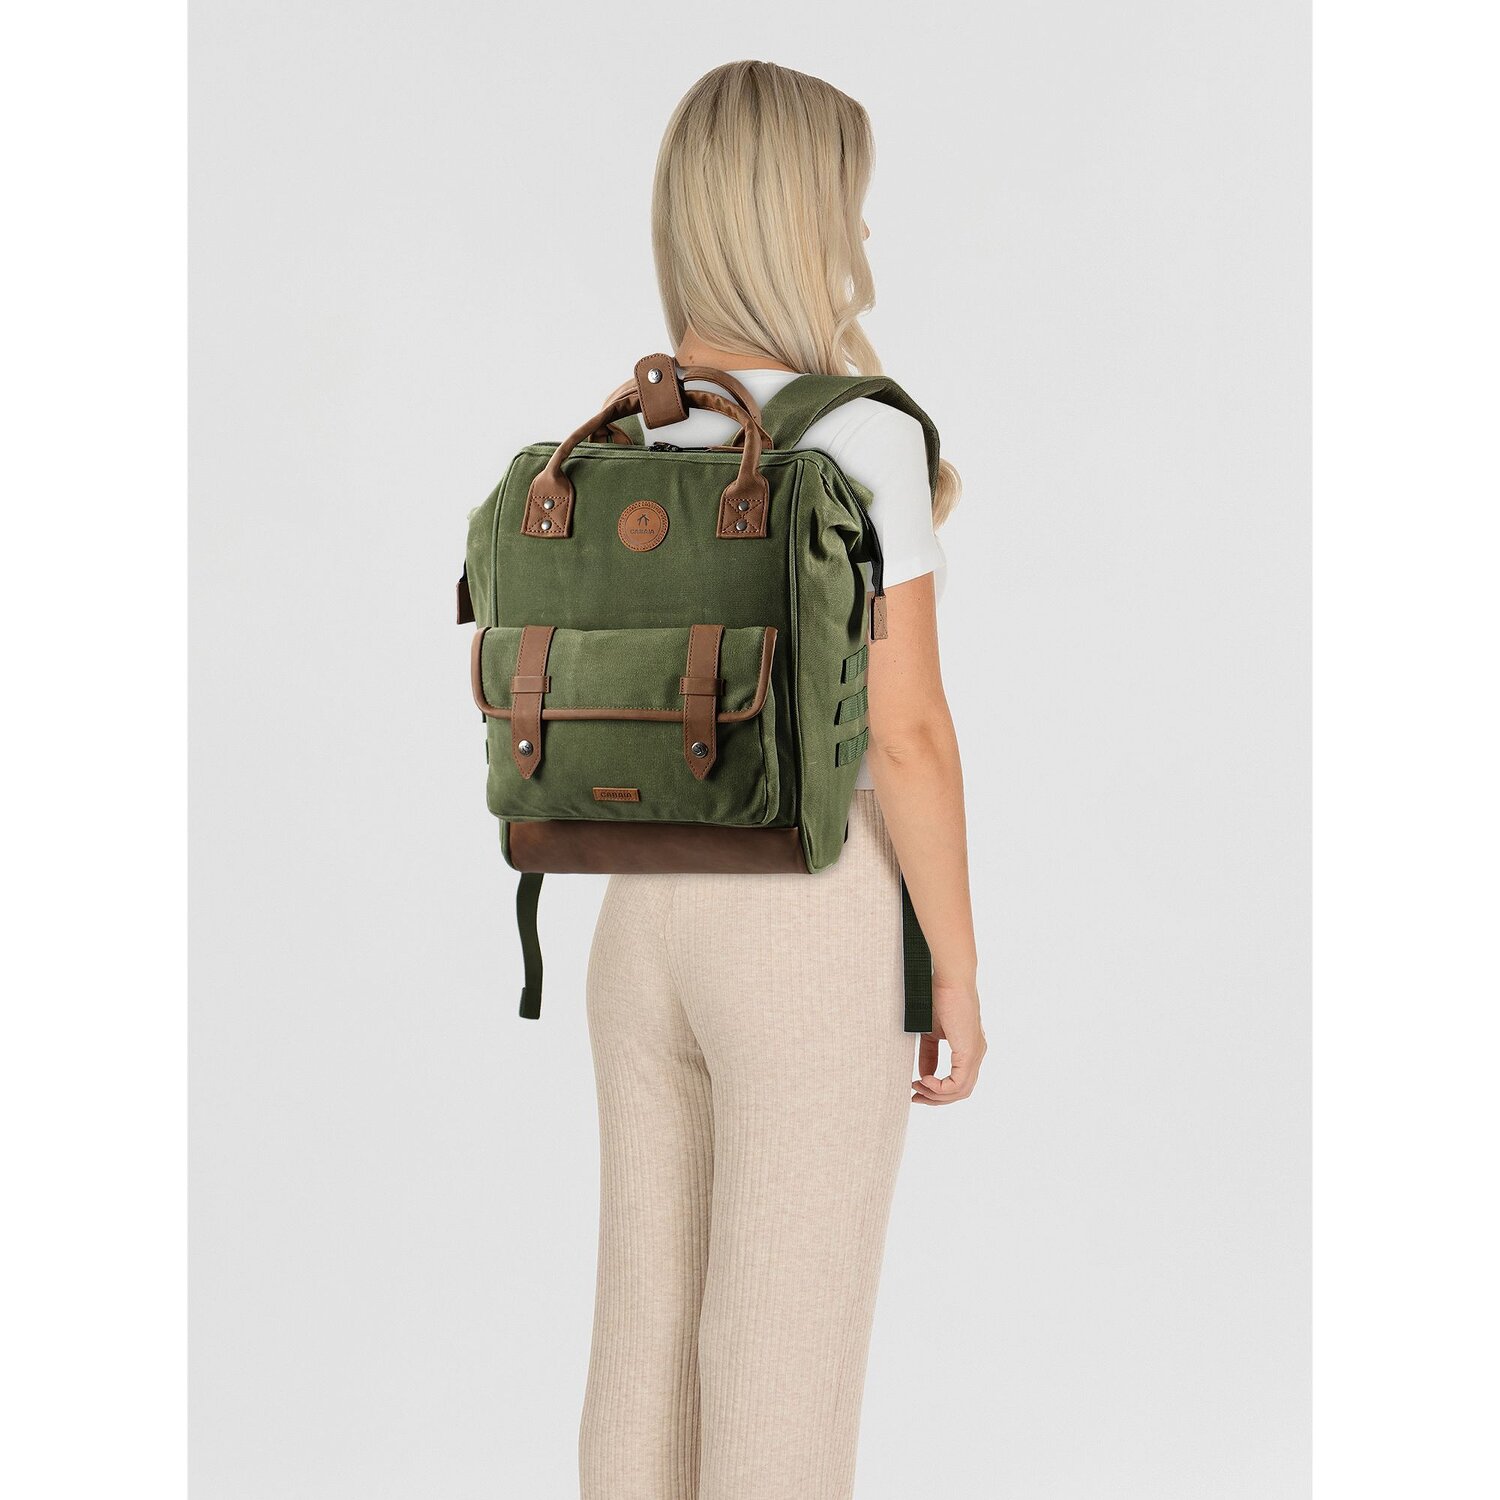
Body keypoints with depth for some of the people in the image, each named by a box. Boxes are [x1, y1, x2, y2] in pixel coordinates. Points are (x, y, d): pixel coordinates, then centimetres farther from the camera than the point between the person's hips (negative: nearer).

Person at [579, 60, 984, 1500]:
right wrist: (959, 970, -6)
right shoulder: (866, 438, -16)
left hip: (646, 924, 7)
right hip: (816, 939, -6)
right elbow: (907, 734, -16)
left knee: (652, 1343, 15)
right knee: (786, 1376, 4)